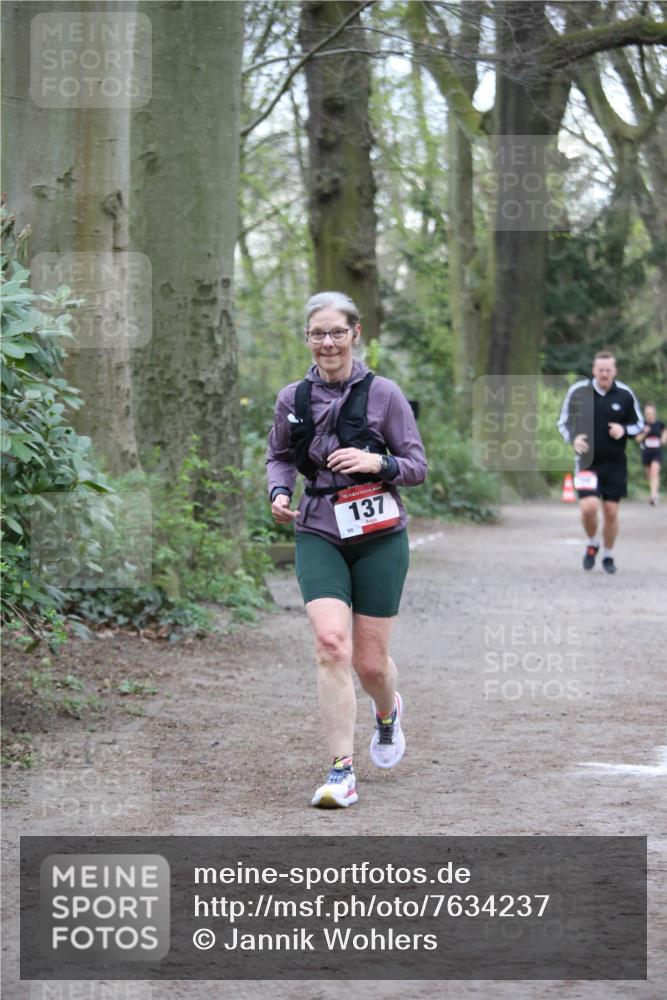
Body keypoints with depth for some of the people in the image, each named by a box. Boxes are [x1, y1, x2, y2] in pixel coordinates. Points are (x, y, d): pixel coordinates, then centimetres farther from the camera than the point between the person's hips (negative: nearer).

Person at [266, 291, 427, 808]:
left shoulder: (383, 393, -4)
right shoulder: (292, 398, 4)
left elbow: (418, 465, 0)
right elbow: (279, 456, 18)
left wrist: (378, 462, -19)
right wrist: (279, 492, -2)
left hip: (379, 537, -1)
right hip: (318, 535, 1)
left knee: (370, 661, 5)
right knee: (331, 644, -19)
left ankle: (388, 712, 43)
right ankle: (342, 772, -14)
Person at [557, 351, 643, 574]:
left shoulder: (625, 394, -2)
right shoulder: (578, 391, -4)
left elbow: (639, 425, 9)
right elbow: (563, 422, 7)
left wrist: (624, 430, -13)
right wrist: (573, 439, -13)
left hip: (615, 463, 1)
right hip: (587, 461, -1)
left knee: (611, 512, 3)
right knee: (589, 507, -17)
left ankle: (608, 556, 24)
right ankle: (592, 544, 13)